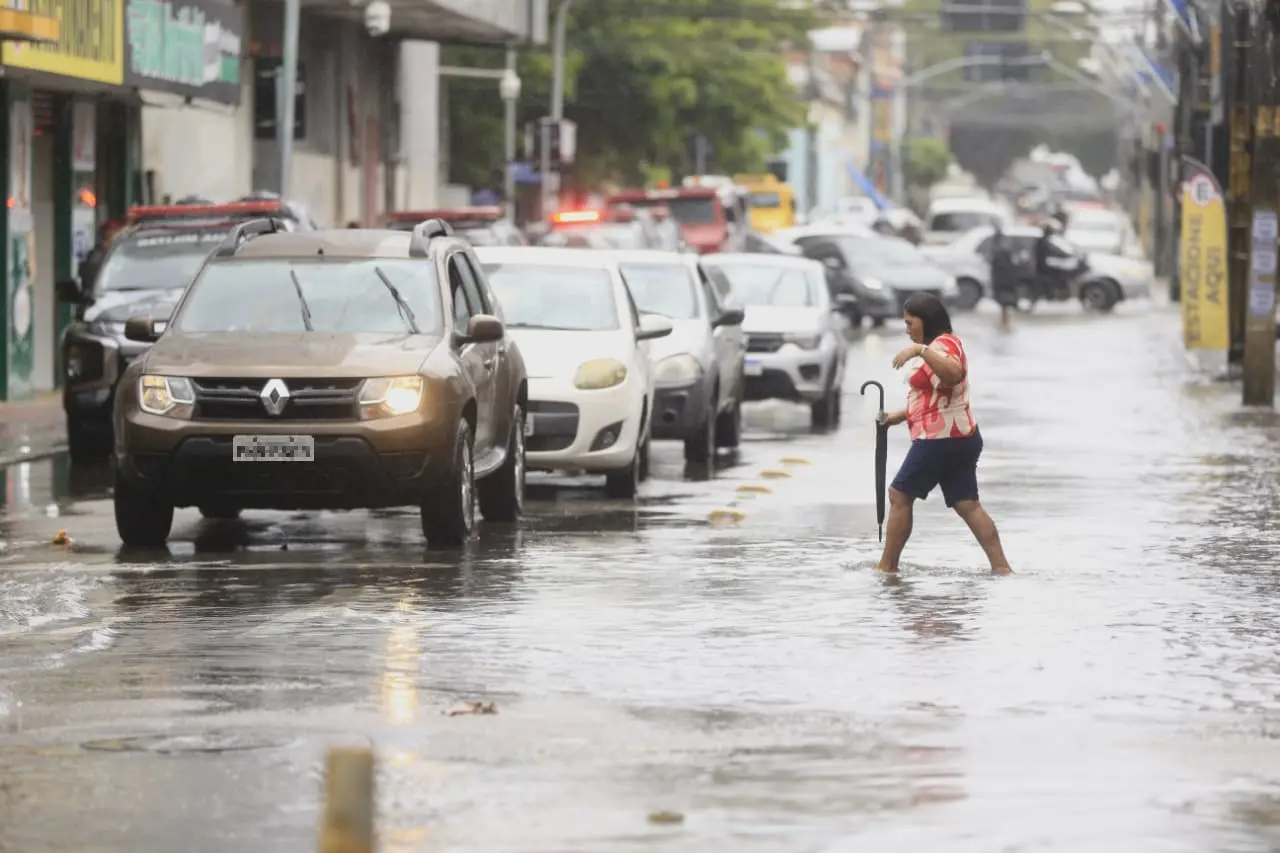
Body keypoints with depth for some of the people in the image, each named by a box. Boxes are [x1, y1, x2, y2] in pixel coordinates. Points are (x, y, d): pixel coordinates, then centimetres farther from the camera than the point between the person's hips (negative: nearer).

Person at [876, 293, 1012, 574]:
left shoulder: (942, 344, -13)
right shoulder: (943, 346, 22)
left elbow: (954, 373, -37)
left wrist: (920, 350, -38)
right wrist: (901, 416, 23)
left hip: (940, 439, -10)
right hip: (962, 437, 10)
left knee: (900, 495, -1)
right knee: (967, 504, 5)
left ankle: (887, 566, 3)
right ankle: (1001, 567, -4)